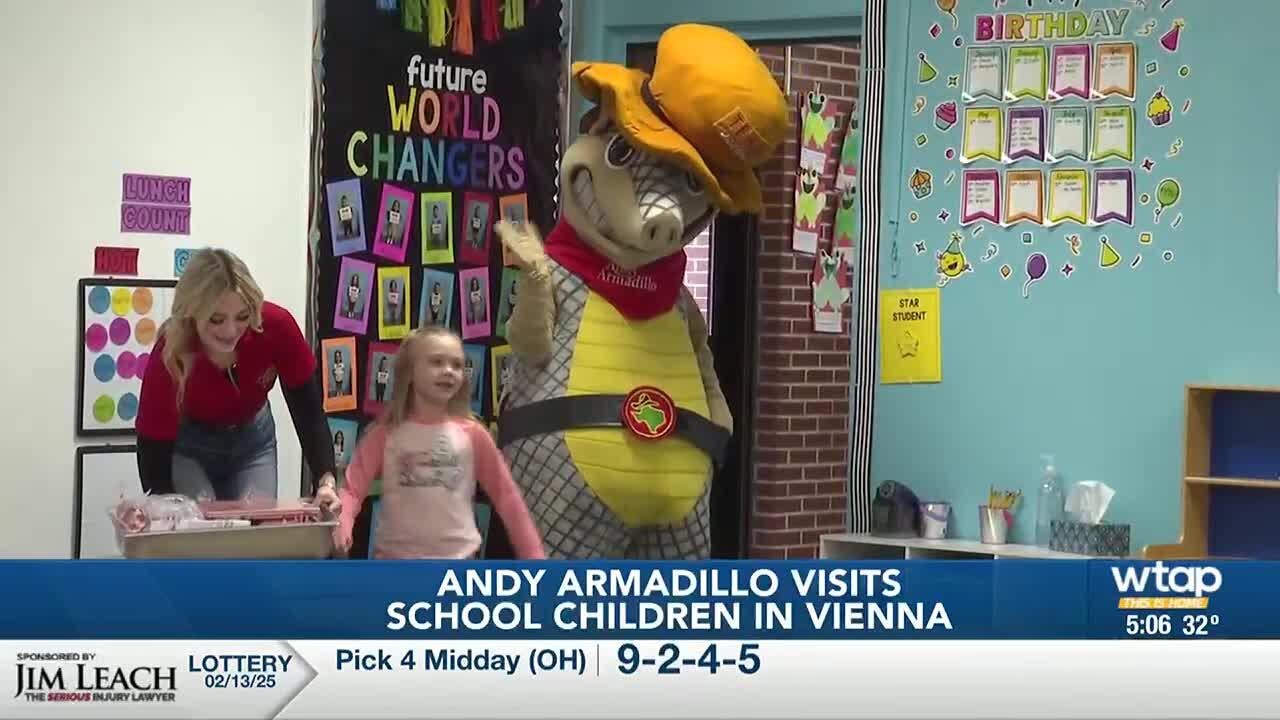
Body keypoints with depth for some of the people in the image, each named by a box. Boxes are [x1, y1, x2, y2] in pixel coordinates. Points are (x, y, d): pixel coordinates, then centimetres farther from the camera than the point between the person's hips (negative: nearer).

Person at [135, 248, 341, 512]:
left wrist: (326, 481, -35)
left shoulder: (277, 327, -31)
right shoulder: (169, 360, -35)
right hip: (186, 444, -3)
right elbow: (154, 458, -30)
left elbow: (308, 412, -21)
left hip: (252, 440, 3)